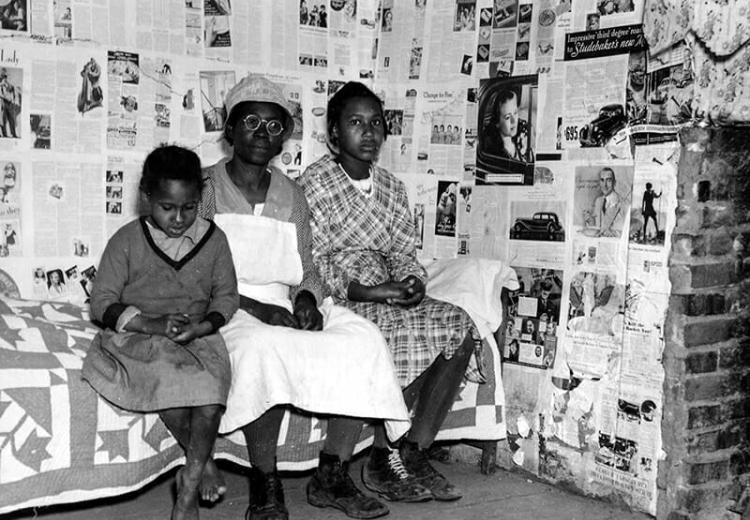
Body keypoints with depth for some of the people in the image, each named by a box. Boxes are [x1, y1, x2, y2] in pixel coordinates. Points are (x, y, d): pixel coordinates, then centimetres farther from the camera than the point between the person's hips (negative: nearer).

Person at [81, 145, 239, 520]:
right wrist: (152, 324, -17)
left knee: (211, 389, -29)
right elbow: (102, 303, -1)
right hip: (137, 335, -1)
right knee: (169, 379, -32)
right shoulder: (127, 241, 1)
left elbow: (227, 296, 8)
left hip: (199, 337, 2)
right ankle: (203, 467, -9)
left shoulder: (213, 239, 7)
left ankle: (188, 488, -16)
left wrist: (201, 326, -13)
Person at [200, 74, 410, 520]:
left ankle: (332, 475, -12)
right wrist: (254, 307, -18)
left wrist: (307, 298, -8)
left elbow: (306, 269, 16)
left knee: (364, 339, -21)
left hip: (289, 306, 5)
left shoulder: (292, 197, 18)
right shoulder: (206, 189, 3)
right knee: (263, 346, -39)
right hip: (227, 311, -4)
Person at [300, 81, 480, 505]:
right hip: (337, 301, -6)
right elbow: (311, 264, -11)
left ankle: (414, 449, -11)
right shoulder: (315, 183, -4)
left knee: (460, 325, -17)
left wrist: (413, 281, -10)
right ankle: (381, 461, -12)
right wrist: (369, 291, -22)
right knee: (407, 332, -30)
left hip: (388, 296, 6)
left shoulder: (392, 188, 15)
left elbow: (404, 255, 14)